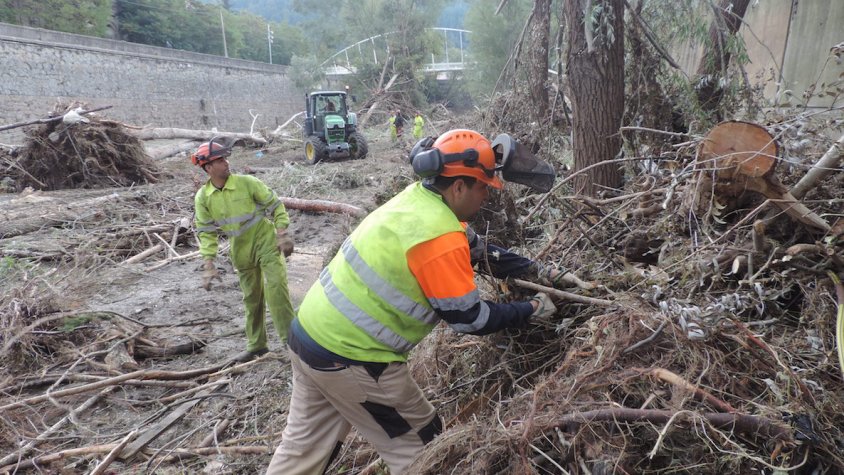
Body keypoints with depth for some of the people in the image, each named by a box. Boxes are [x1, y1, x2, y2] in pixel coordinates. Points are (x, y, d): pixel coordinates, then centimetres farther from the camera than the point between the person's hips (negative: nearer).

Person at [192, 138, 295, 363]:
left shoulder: (247, 182, -14)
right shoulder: (203, 197, -6)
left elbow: (275, 205, -8)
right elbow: (206, 232, -3)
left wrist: (283, 236, -15)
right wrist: (208, 265, -9)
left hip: (266, 240, -4)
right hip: (241, 250, 4)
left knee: (275, 286, -17)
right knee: (252, 297, 14)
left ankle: (290, 336, -6)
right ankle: (256, 345, 29)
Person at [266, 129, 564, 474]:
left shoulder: (419, 200, 3)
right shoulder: (439, 235, -23)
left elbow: (478, 250, 14)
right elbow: (467, 318, -15)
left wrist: (536, 270, 16)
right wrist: (532, 310, -2)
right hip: (349, 356, -9)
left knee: (306, 446, 24)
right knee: (417, 444, 13)